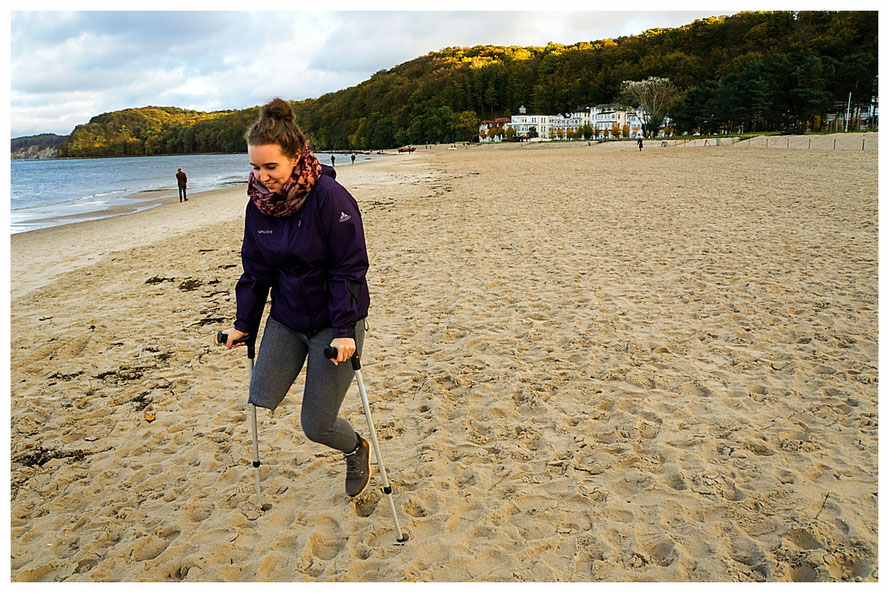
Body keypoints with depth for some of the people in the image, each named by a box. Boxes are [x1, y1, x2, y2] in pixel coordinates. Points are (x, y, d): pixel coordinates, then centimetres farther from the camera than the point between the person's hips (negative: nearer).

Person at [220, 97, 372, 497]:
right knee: (263, 398, -2)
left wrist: (344, 330, -22)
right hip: (286, 315, 6)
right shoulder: (260, 202, -3)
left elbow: (349, 269, -19)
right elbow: (255, 269, 6)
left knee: (316, 426, -2)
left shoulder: (330, 197, -22)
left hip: (334, 321, -5)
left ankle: (356, 451, 32)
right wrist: (244, 323, 6)